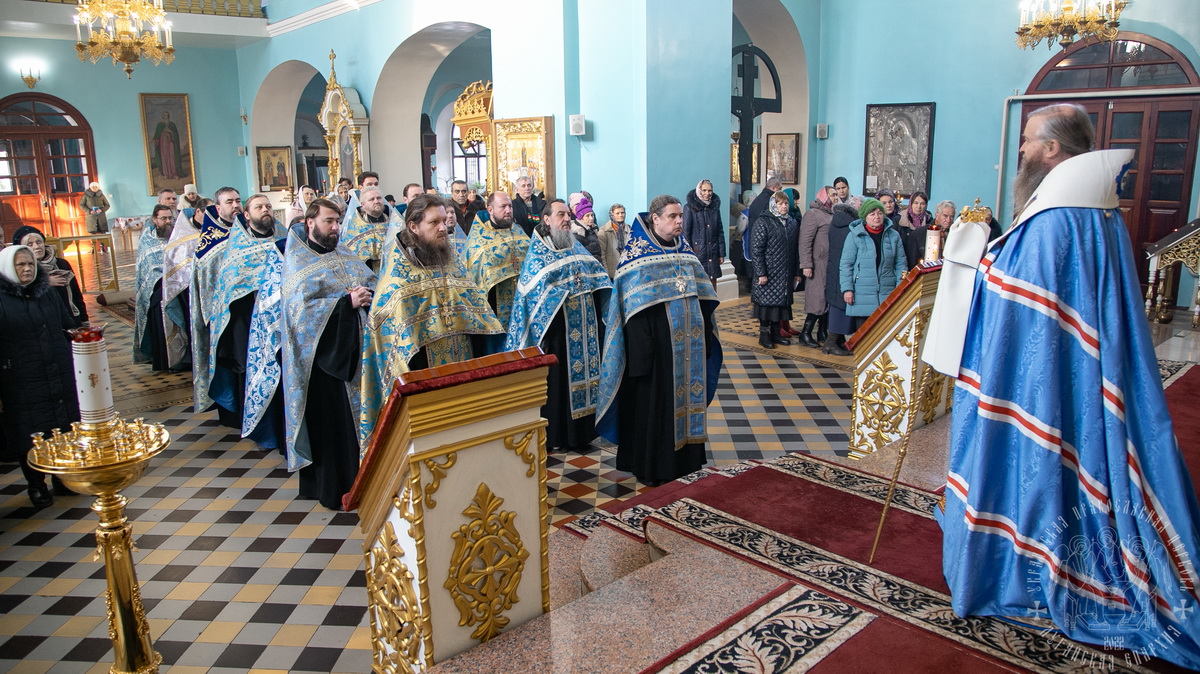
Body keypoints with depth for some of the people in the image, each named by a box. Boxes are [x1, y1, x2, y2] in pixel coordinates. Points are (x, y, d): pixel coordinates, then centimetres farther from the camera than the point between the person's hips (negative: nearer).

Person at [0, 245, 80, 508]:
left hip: (61, 378, 4)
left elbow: (70, 326, 20)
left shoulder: (48, 294, 8)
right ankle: (36, 485, 24)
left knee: (66, 430, 12)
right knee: (31, 436, 6)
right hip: (22, 385, -4)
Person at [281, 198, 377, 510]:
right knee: (329, 421, 0)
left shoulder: (347, 257, 13)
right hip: (321, 353, -5)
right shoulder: (297, 262, -4)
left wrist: (365, 295, -14)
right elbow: (301, 307, -17)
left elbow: (375, 285, 9)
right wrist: (346, 302, -21)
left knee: (358, 414, 7)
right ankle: (331, 487, 11)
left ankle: (359, 479, 19)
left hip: (354, 348, 5)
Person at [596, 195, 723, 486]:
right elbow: (635, 308, -14)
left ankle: (686, 457, 27)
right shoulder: (638, 252, -10)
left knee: (686, 393, 13)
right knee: (655, 402, 2)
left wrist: (705, 337, 10)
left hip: (689, 344, 6)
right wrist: (642, 351, -19)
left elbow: (701, 297, 14)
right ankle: (653, 465, 15)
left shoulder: (684, 249, 10)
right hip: (658, 344, -6)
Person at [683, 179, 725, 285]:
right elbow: (686, 233, -5)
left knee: (712, 285, 5)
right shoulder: (690, 207, -5)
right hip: (697, 252, -4)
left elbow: (720, 232, 13)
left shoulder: (715, 206, 10)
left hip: (713, 254, 5)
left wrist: (721, 254, 9)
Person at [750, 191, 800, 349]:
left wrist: (796, 272, 10)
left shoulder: (792, 223, 11)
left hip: (786, 275, 6)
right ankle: (764, 334, 9)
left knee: (782, 302, 9)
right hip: (768, 273, -5)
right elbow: (756, 250, -11)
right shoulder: (763, 222, -7)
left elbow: (796, 250, 14)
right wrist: (761, 273, -16)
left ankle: (775, 332, 21)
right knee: (766, 302, -1)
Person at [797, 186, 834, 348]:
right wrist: (806, 265, -18)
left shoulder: (832, 215, 15)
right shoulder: (813, 214, -7)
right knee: (818, 300, -7)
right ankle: (805, 335, 1)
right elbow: (805, 241, -13)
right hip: (818, 265, -7)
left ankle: (823, 332, 20)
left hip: (831, 265, 7)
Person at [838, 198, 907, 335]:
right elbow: (846, 264, -1)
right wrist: (847, 289, -8)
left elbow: (900, 263, 11)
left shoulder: (893, 235, 9)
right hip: (862, 295, -2)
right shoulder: (855, 235, 0)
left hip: (887, 294, 3)